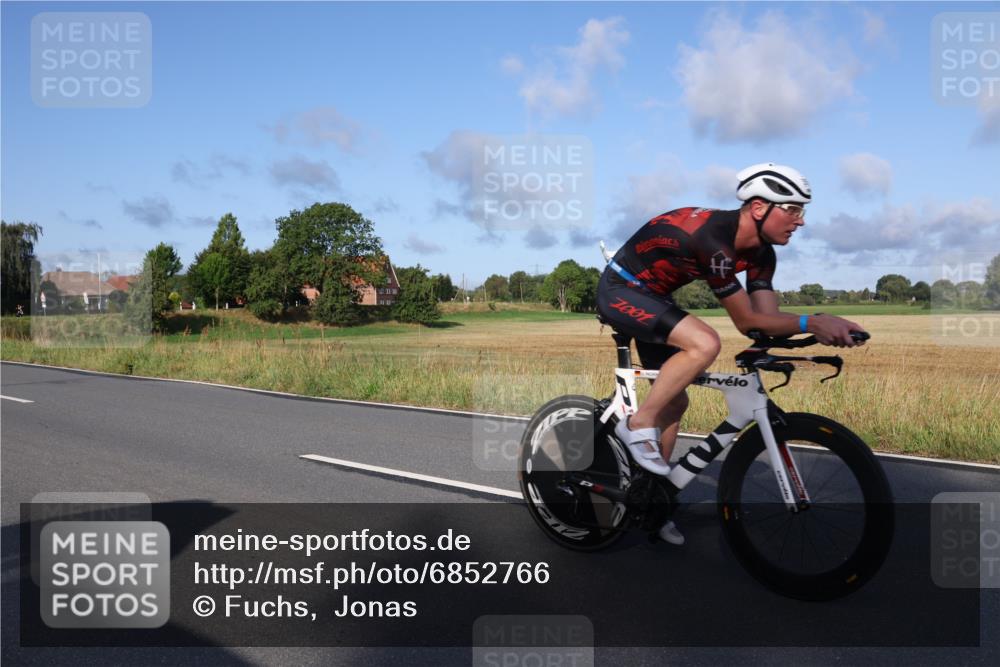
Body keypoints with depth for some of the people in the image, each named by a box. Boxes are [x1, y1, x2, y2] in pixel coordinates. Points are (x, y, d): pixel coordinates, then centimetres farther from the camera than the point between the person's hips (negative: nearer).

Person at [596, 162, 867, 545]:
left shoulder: (760, 252, -3)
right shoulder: (714, 241, -31)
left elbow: (767, 318, -9)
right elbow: (746, 322, -27)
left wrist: (827, 328, -22)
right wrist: (811, 322, -29)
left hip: (649, 296, 9)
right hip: (620, 290, -9)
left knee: (675, 400, 8)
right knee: (705, 343, -31)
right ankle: (638, 424, -15)